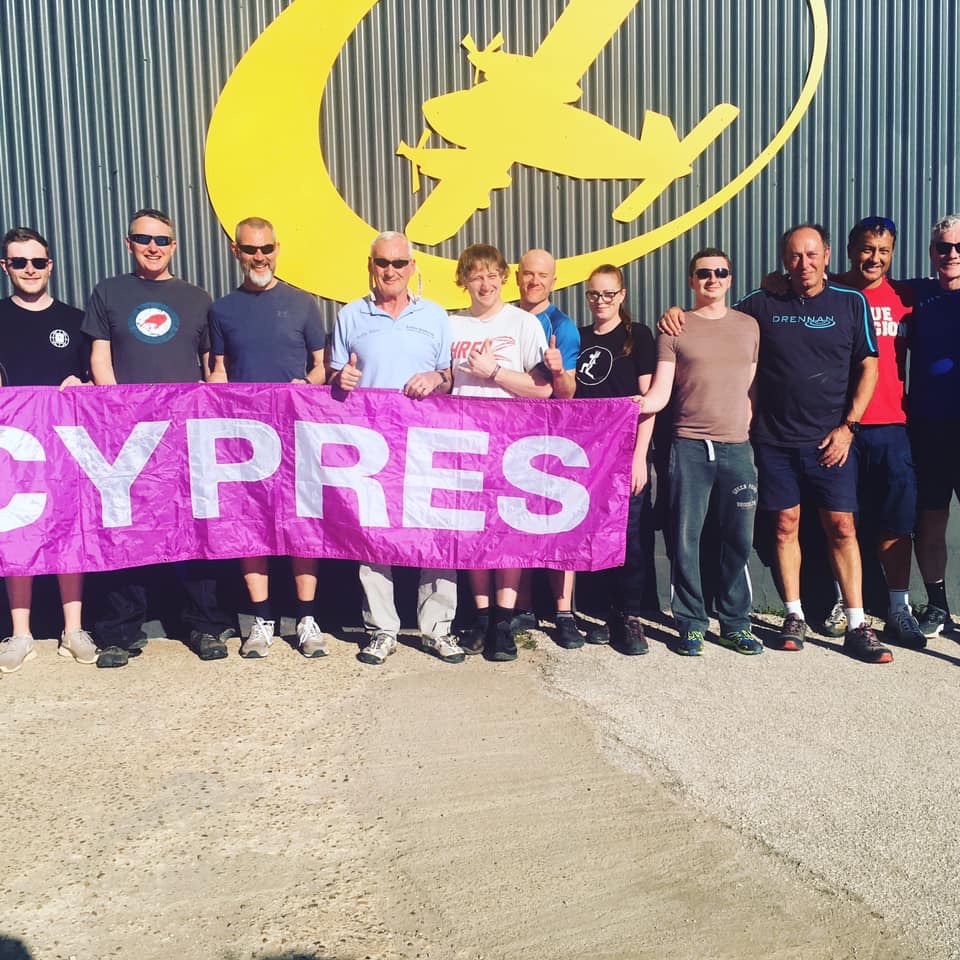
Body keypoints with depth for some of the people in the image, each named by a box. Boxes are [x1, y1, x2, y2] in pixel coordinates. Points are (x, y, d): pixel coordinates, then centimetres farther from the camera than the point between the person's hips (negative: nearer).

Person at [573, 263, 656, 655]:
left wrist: (640, 454, -11)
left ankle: (631, 618, 4)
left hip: (626, 450, -4)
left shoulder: (637, 336, 3)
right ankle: (612, 613, 15)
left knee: (632, 534, -4)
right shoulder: (578, 338, 14)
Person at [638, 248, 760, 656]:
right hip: (689, 447, -2)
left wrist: (749, 431, 8)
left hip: (737, 448, 2)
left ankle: (735, 624, 17)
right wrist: (637, 403, -21)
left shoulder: (748, 326, 14)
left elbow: (752, 387, 16)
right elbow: (660, 393, 0)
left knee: (739, 539, 4)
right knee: (686, 538, -1)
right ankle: (691, 624, 11)